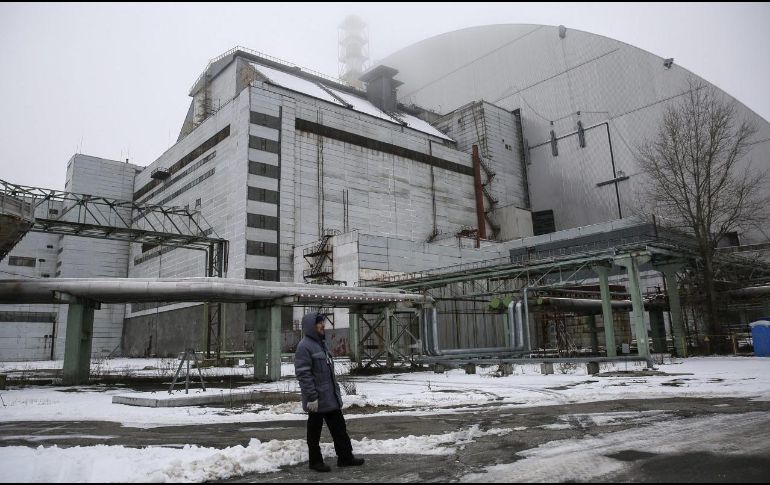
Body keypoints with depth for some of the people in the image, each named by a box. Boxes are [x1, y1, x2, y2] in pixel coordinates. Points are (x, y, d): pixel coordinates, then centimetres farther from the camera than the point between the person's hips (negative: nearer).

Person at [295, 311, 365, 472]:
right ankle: (315, 461, 20)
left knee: (339, 428, 13)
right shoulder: (304, 346, -16)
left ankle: (345, 457, 22)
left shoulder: (321, 343, 13)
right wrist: (311, 397, -23)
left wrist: (337, 391, 19)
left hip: (331, 398, 9)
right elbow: (303, 374, -21)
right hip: (317, 400, -9)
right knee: (315, 432, 7)